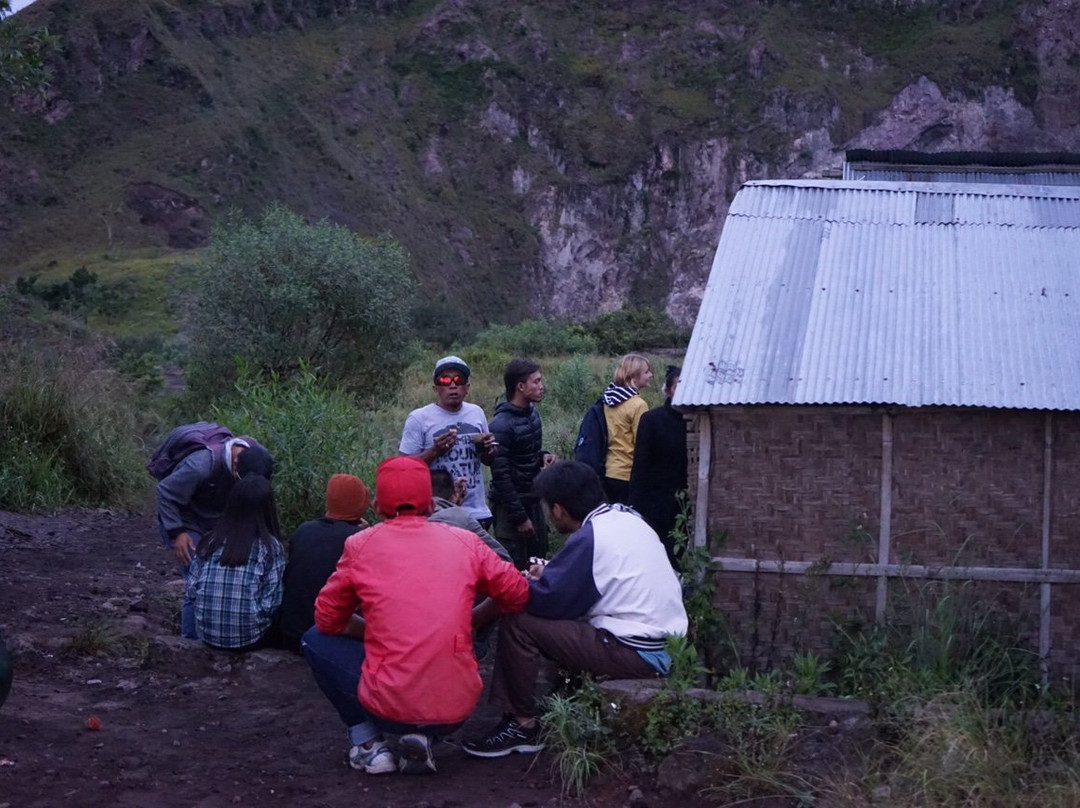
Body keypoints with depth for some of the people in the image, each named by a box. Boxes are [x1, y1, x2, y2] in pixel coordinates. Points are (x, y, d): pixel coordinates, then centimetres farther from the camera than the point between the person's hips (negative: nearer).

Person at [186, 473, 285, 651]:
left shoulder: (209, 541, 2)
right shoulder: (270, 547, -8)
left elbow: (192, 590, 3)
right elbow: (271, 603, -11)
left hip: (208, 635, 5)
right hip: (248, 639, -5)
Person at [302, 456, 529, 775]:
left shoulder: (360, 545, 0)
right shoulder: (465, 542, 3)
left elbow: (327, 620, 9)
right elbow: (517, 594, 11)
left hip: (388, 707, -2)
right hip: (457, 708, 2)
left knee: (316, 640, 21)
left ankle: (368, 744, 11)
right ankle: (423, 739, 10)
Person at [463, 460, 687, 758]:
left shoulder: (588, 538, -16)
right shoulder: (628, 518, 11)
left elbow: (548, 601, -15)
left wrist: (533, 581, 5)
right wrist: (548, 577, 15)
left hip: (635, 656, -9)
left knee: (517, 622, -9)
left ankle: (523, 726, -1)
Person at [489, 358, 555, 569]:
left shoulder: (532, 413, 6)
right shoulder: (501, 425, -19)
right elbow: (500, 474, -19)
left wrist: (542, 456, -1)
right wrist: (519, 516, -18)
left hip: (532, 501, 8)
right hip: (511, 504, -8)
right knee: (516, 568, -3)